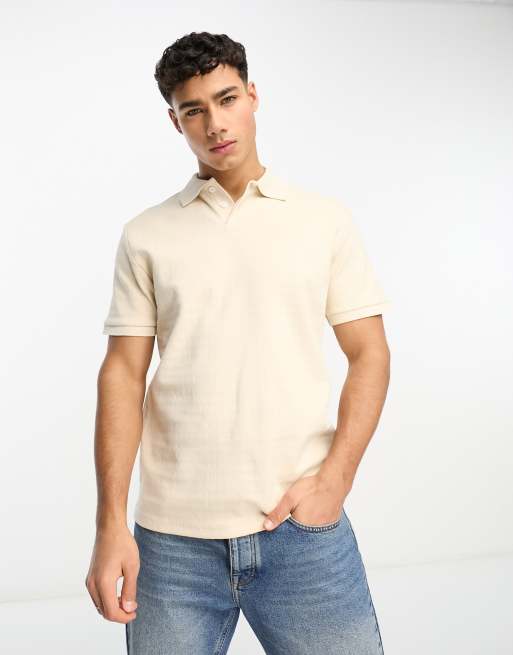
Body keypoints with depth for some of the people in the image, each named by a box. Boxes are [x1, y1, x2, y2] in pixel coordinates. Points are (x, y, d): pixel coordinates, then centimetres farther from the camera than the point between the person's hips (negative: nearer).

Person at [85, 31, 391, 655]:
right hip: (171, 536, 1)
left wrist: (335, 476, -8)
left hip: (302, 529, 0)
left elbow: (369, 353, 4)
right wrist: (111, 523, -4)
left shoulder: (326, 218, 6)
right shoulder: (145, 235, 6)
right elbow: (123, 375, 3)